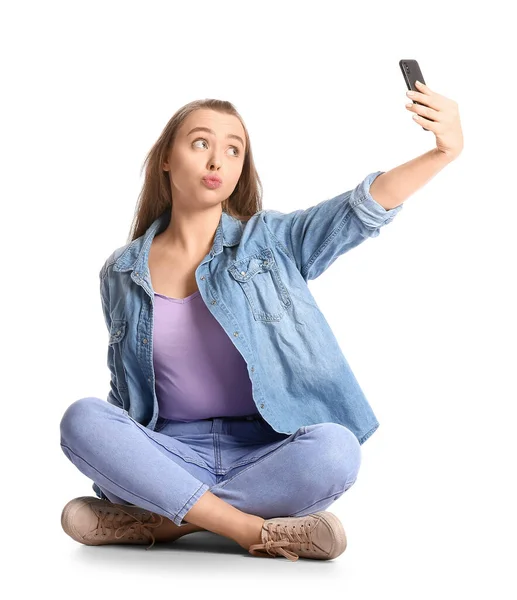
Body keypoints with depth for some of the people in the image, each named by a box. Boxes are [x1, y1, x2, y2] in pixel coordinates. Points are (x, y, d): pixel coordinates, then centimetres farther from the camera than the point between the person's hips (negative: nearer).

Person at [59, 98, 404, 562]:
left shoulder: (271, 241, 3)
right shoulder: (121, 273, 8)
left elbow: (363, 210, -12)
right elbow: (124, 390, 13)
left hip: (262, 455, -1)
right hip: (172, 456, 1)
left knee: (335, 450, -32)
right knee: (82, 419, -26)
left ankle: (160, 521, -18)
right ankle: (259, 532, -25)